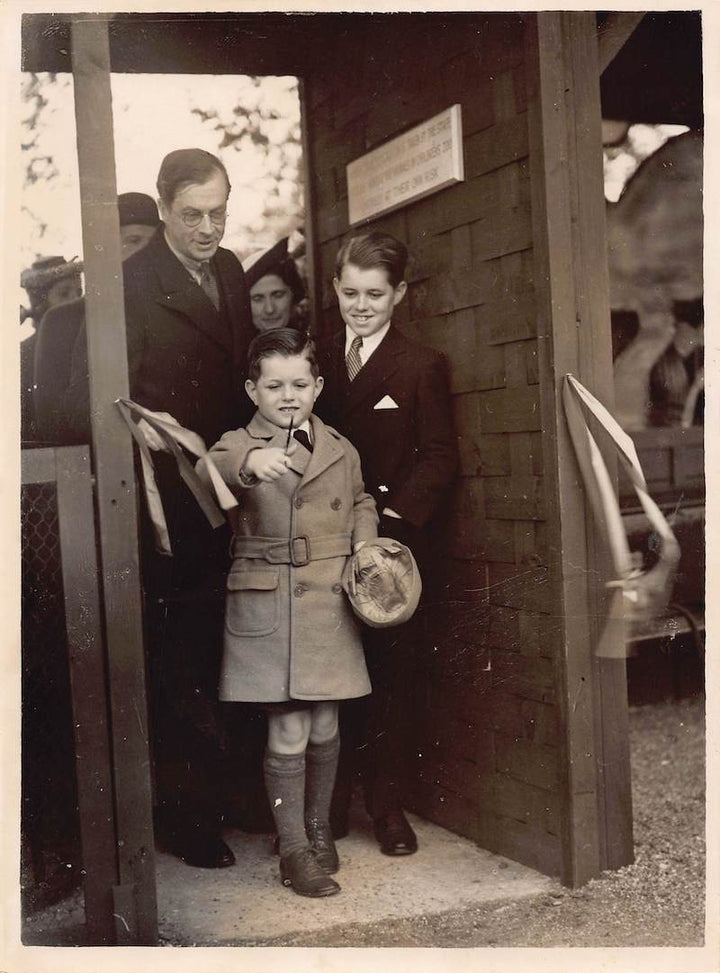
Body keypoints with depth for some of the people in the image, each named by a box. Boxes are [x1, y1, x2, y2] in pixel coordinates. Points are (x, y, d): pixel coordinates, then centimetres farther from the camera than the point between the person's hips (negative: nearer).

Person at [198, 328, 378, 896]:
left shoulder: (341, 450, 9)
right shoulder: (240, 445, -3)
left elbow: (361, 502, 27)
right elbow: (211, 472, -27)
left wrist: (364, 539, 6)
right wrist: (249, 461, -49)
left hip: (331, 607, 4)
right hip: (267, 609, -4)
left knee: (325, 727, 12)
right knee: (288, 731, -4)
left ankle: (319, 827, 33)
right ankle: (294, 850, 11)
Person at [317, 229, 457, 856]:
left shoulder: (422, 367, 1)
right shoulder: (318, 363, 12)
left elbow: (438, 457, -5)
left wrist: (394, 516, -15)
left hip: (390, 547, -3)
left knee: (390, 678, 4)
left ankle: (388, 806, 16)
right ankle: (332, 803, 17)